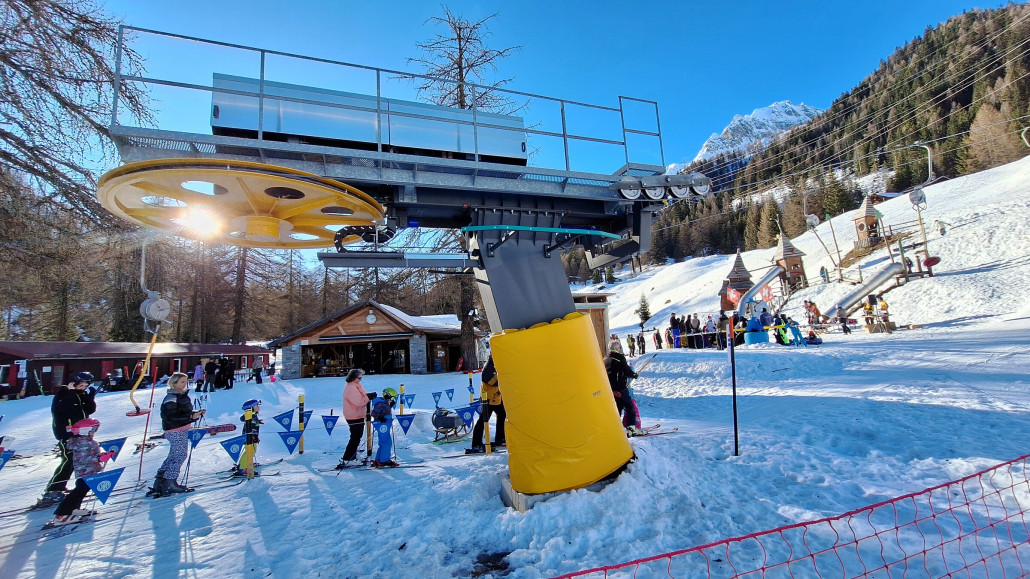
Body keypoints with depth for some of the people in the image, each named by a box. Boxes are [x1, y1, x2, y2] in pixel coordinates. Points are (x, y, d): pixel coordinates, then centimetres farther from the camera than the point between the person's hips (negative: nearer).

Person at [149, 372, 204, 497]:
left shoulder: (183, 395, 10)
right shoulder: (171, 399, -18)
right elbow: (172, 419, -23)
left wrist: (197, 413, 4)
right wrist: (191, 417, -26)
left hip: (183, 430, 9)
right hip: (175, 431, -9)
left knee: (174, 455, 17)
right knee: (180, 455, -4)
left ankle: (161, 478, 27)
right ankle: (169, 483, 6)